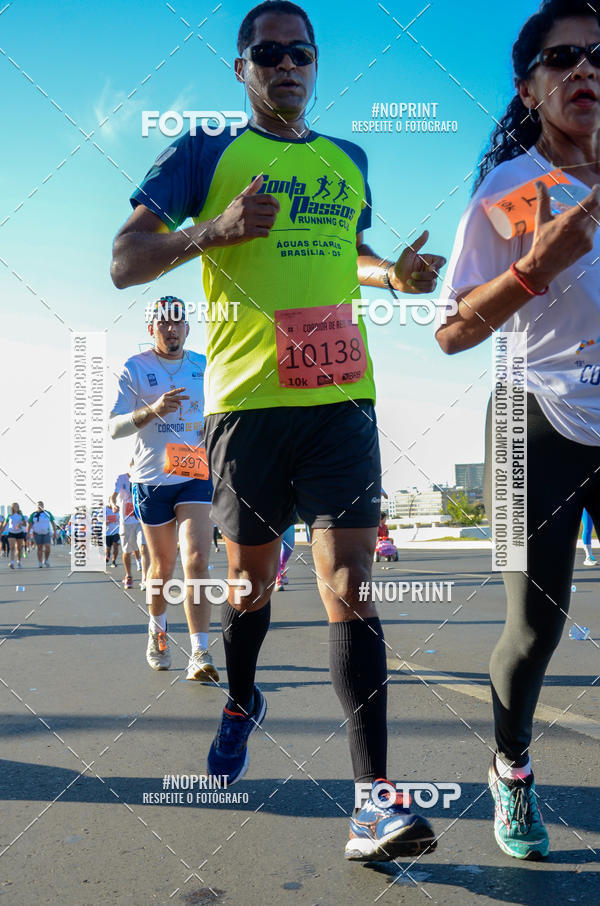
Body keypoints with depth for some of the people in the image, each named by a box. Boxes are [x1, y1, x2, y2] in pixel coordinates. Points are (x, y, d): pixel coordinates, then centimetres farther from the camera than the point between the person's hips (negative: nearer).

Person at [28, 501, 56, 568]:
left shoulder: (48, 513, 0)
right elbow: (30, 525, -3)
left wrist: (55, 532, -4)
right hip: (37, 533, 0)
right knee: (39, 548, -1)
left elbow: (53, 523, 2)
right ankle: (40, 563, 6)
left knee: (47, 547, -13)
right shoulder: (33, 514, -1)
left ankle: (46, 560, 9)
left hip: (46, 533, 0)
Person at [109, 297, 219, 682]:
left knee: (197, 560, -14)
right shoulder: (134, 369, 0)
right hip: (152, 479, 0)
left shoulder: (206, 367, 8)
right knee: (163, 565, 11)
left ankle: (201, 654, -13)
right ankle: (158, 630, 38)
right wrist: (153, 411, -23)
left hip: (198, 476, 1)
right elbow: (114, 426, -6)